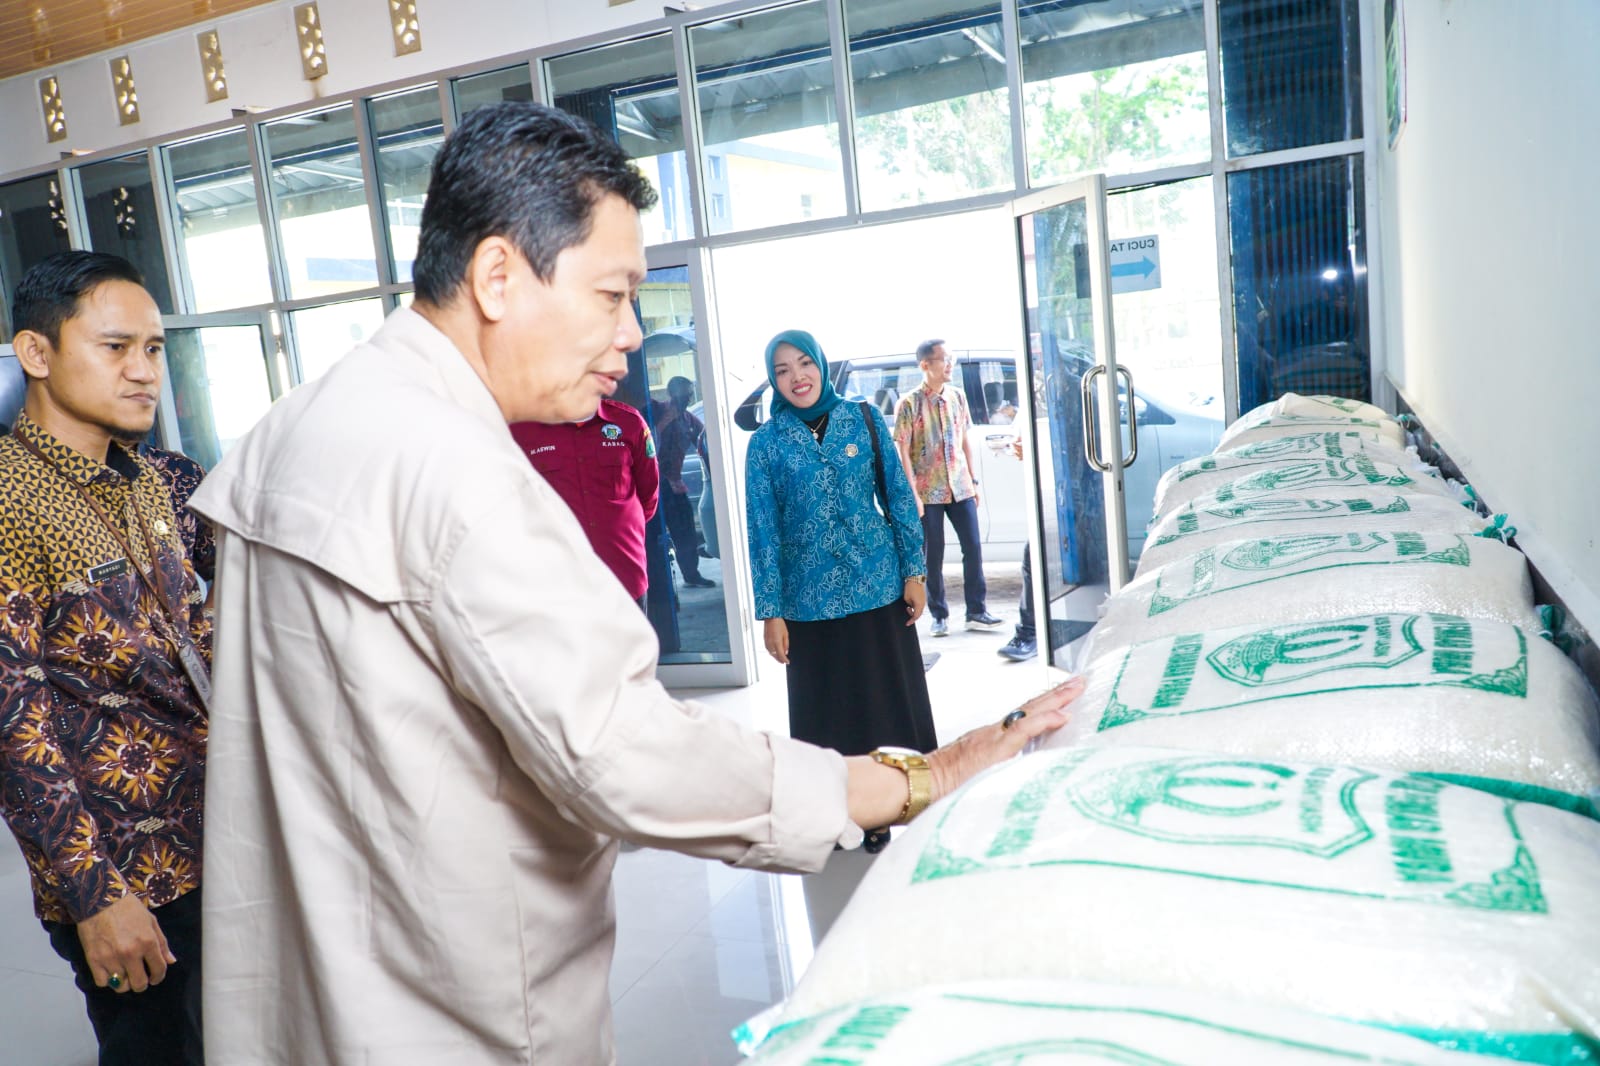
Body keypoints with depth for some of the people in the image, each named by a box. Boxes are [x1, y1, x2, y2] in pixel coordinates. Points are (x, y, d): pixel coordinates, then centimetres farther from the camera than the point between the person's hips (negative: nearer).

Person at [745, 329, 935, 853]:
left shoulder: (864, 419, 0)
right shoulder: (766, 442, -2)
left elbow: (899, 497, 4)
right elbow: (763, 531, -2)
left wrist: (913, 571, 0)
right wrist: (769, 612, -4)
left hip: (879, 588, 1)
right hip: (810, 599, -1)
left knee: (890, 699, 9)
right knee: (826, 710, 9)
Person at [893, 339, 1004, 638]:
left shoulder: (957, 396, 7)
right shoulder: (909, 403, -8)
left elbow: (966, 441, 13)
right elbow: (903, 453, -9)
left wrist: (974, 480, 10)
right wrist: (913, 495, -14)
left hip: (960, 488, 4)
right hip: (928, 492, -4)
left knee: (973, 548, 3)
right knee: (933, 556, 3)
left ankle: (977, 612, 12)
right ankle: (939, 616, 14)